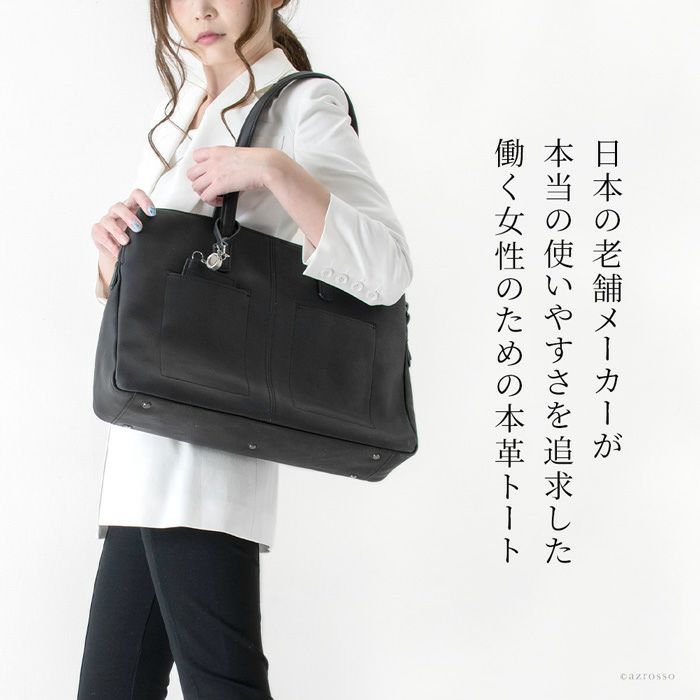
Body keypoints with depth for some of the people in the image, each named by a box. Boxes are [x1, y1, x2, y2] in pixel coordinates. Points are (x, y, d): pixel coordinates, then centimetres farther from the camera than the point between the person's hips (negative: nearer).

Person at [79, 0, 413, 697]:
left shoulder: (302, 103, 0)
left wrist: (274, 169, -23)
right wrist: (113, 252, 3)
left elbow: (386, 269, -14)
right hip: (143, 456, 8)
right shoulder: (175, 109, 22)